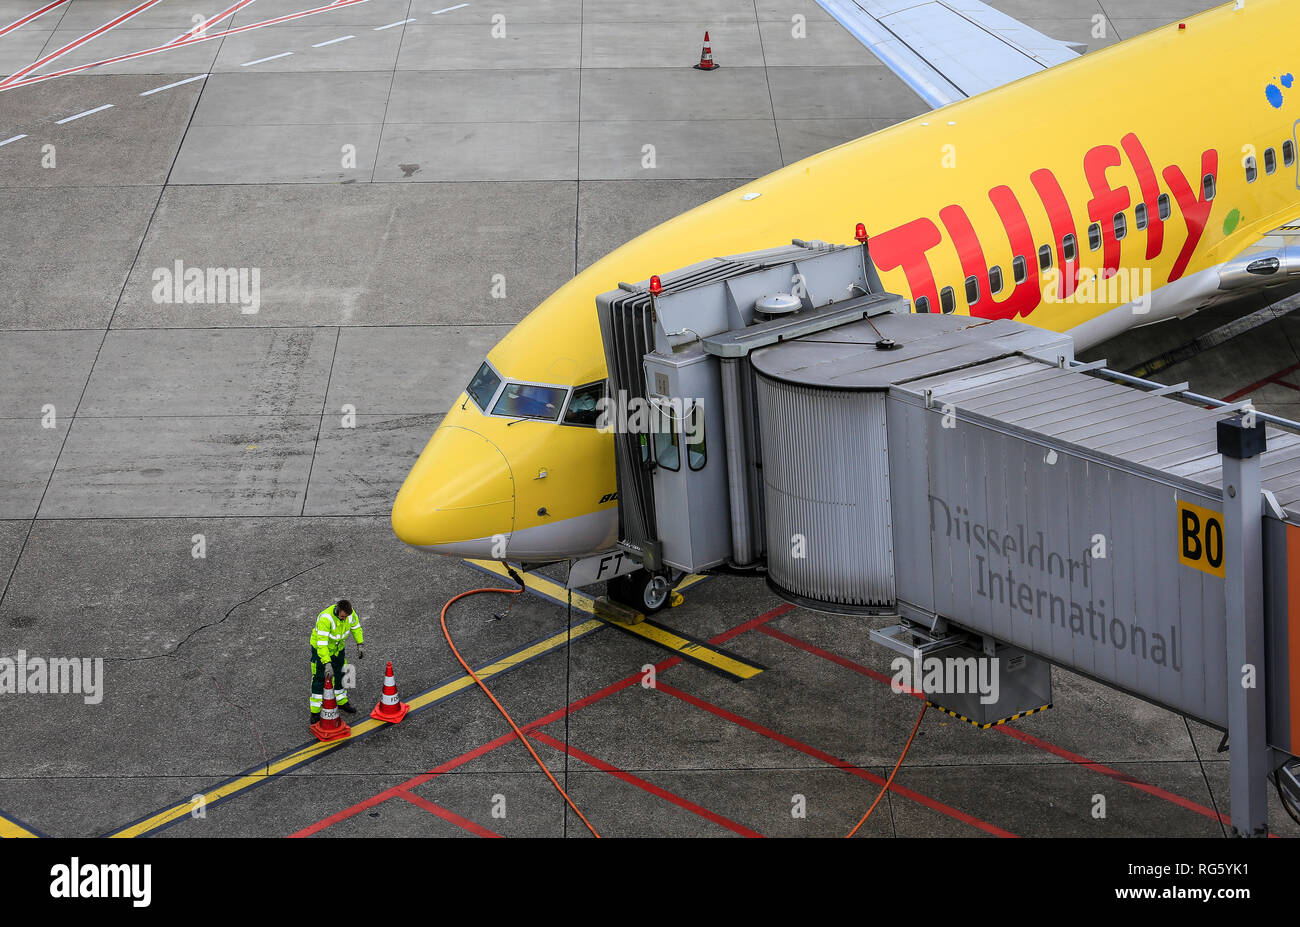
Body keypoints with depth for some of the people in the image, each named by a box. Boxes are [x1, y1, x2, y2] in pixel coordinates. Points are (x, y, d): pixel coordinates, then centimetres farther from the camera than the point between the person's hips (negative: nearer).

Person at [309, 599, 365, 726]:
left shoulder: (350, 613, -20)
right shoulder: (325, 618, -39)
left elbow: (356, 626, 2)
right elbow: (322, 643, -41)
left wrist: (360, 645, -1)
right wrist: (327, 663, -47)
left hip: (338, 647, 6)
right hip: (320, 648, -6)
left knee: (340, 674, 18)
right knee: (319, 679, -6)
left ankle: (341, 701, 39)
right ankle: (315, 713, 0)